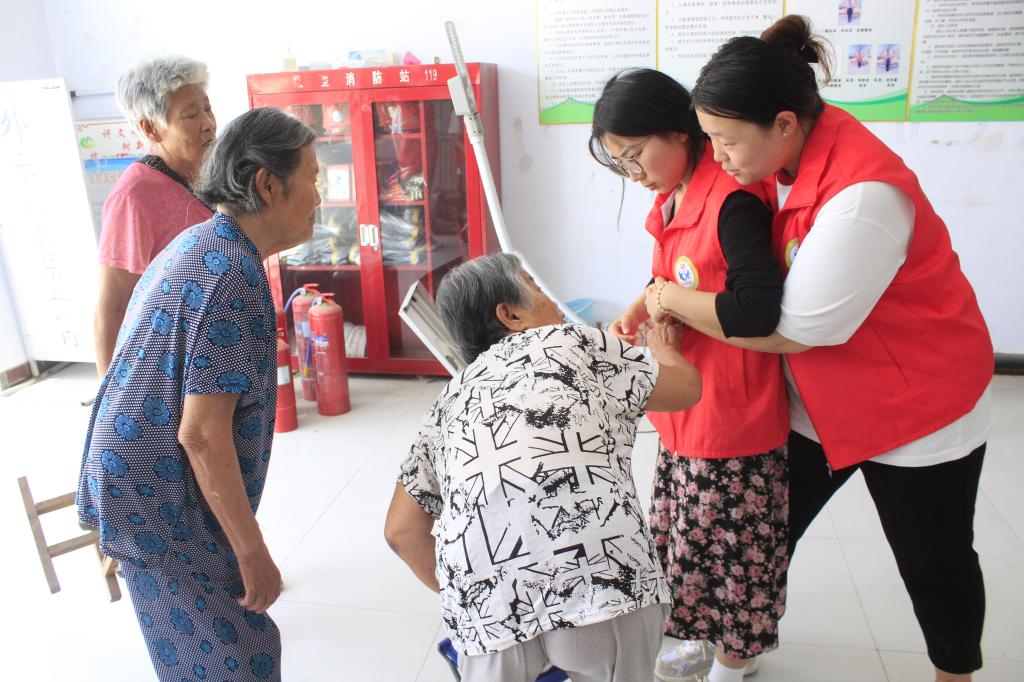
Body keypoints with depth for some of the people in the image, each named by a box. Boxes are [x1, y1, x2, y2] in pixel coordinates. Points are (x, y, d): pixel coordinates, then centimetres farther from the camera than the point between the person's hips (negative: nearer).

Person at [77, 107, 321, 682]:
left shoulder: (198, 245, 8)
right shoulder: (234, 272, -23)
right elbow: (202, 434, -25)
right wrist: (254, 552, -17)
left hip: (142, 482, 9)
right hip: (165, 504, -9)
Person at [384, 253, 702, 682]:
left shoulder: (451, 399, 22)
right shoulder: (572, 341, 12)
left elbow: (401, 531, 20)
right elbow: (687, 387, 23)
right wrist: (663, 348, 44)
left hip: (485, 609, 3)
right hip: (604, 582, -2)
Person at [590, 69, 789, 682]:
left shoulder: (732, 202, -23)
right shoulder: (672, 199, 6)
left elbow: (760, 309, -31)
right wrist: (637, 312, 1)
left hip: (734, 416, -9)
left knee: (726, 540, 10)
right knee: (682, 533, 21)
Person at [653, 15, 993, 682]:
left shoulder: (862, 194, -32)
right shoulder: (779, 157, -8)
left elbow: (790, 331, -28)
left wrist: (673, 299, -19)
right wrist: (649, 300, -11)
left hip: (919, 409, -7)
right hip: (818, 402, 7)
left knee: (934, 564, 14)